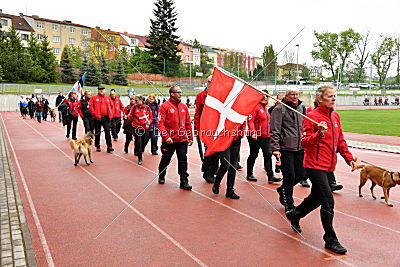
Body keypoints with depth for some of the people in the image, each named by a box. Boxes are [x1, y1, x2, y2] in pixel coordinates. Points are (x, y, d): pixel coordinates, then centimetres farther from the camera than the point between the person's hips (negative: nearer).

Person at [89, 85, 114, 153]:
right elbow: (90, 106, -3)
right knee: (97, 132, 6)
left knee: (107, 131, -4)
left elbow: (111, 106, 20)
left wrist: (110, 115, 9)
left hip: (106, 118, 2)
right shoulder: (94, 98, 4)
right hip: (98, 118, -2)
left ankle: (109, 147, -5)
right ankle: (97, 147, 17)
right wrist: (94, 114, -12)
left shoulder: (108, 98, 14)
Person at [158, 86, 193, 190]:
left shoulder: (184, 107, 10)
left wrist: (190, 137, 11)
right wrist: (166, 137, -19)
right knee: (165, 160, 13)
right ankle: (161, 177, 36)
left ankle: (184, 182, 6)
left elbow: (188, 123, 14)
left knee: (183, 161, 1)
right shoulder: (165, 106, -5)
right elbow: (160, 124, -10)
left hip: (183, 140, 3)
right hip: (169, 140, -3)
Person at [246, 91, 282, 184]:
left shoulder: (265, 108, 16)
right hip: (256, 137, -8)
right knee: (253, 155, 4)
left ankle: (270, 176, 2)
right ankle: (249, 175, 19)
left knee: (268, 155, 2)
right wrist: (253, 132, -30)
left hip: (266, 136, 8)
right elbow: (250, 120, -19)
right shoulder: (255, 106, -12)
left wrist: (268, 134, 24)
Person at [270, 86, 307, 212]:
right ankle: (289, 204, 14)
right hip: (286, 149, -6)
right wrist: (275, 148, -14)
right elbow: (274, 130, -9)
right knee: (289, 176, -1)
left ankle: (282, 189, 34)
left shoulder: (302, 108, 13)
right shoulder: (279, 109, -5)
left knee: (300, 175, 7)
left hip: (300, 148, 6)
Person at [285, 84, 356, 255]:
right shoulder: (312, 117, -12)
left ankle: (294, 215, 43)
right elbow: (304, 142, -15)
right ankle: (330, 240, 5)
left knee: (317, 197, 19)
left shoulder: (335, 116, 11)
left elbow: (340, 140, 19)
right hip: (315, 165, -8)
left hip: (328, 165, 8)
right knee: (328, 201, -8)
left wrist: (348, 158, 12)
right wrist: (319, 134, -31)